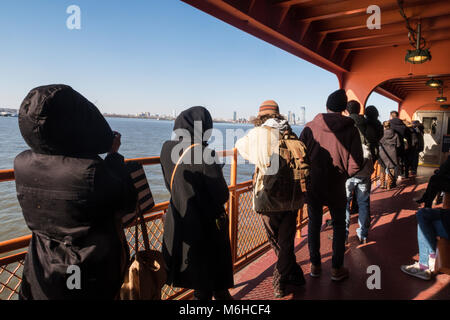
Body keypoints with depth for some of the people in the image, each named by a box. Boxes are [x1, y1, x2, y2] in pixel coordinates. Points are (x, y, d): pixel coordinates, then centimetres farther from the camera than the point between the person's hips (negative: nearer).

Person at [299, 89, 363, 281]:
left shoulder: (311, 126, -5)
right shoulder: (350, 129, -6)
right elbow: (356, 162, -9)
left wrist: (308, 174, 9)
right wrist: (344, 175, 10)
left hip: (312, 184, 1)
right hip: (336, 187, -1)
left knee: (314, 223, 15)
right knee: (339, 225, 16)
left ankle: (315, 265, 25)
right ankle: (337, 268, 21)